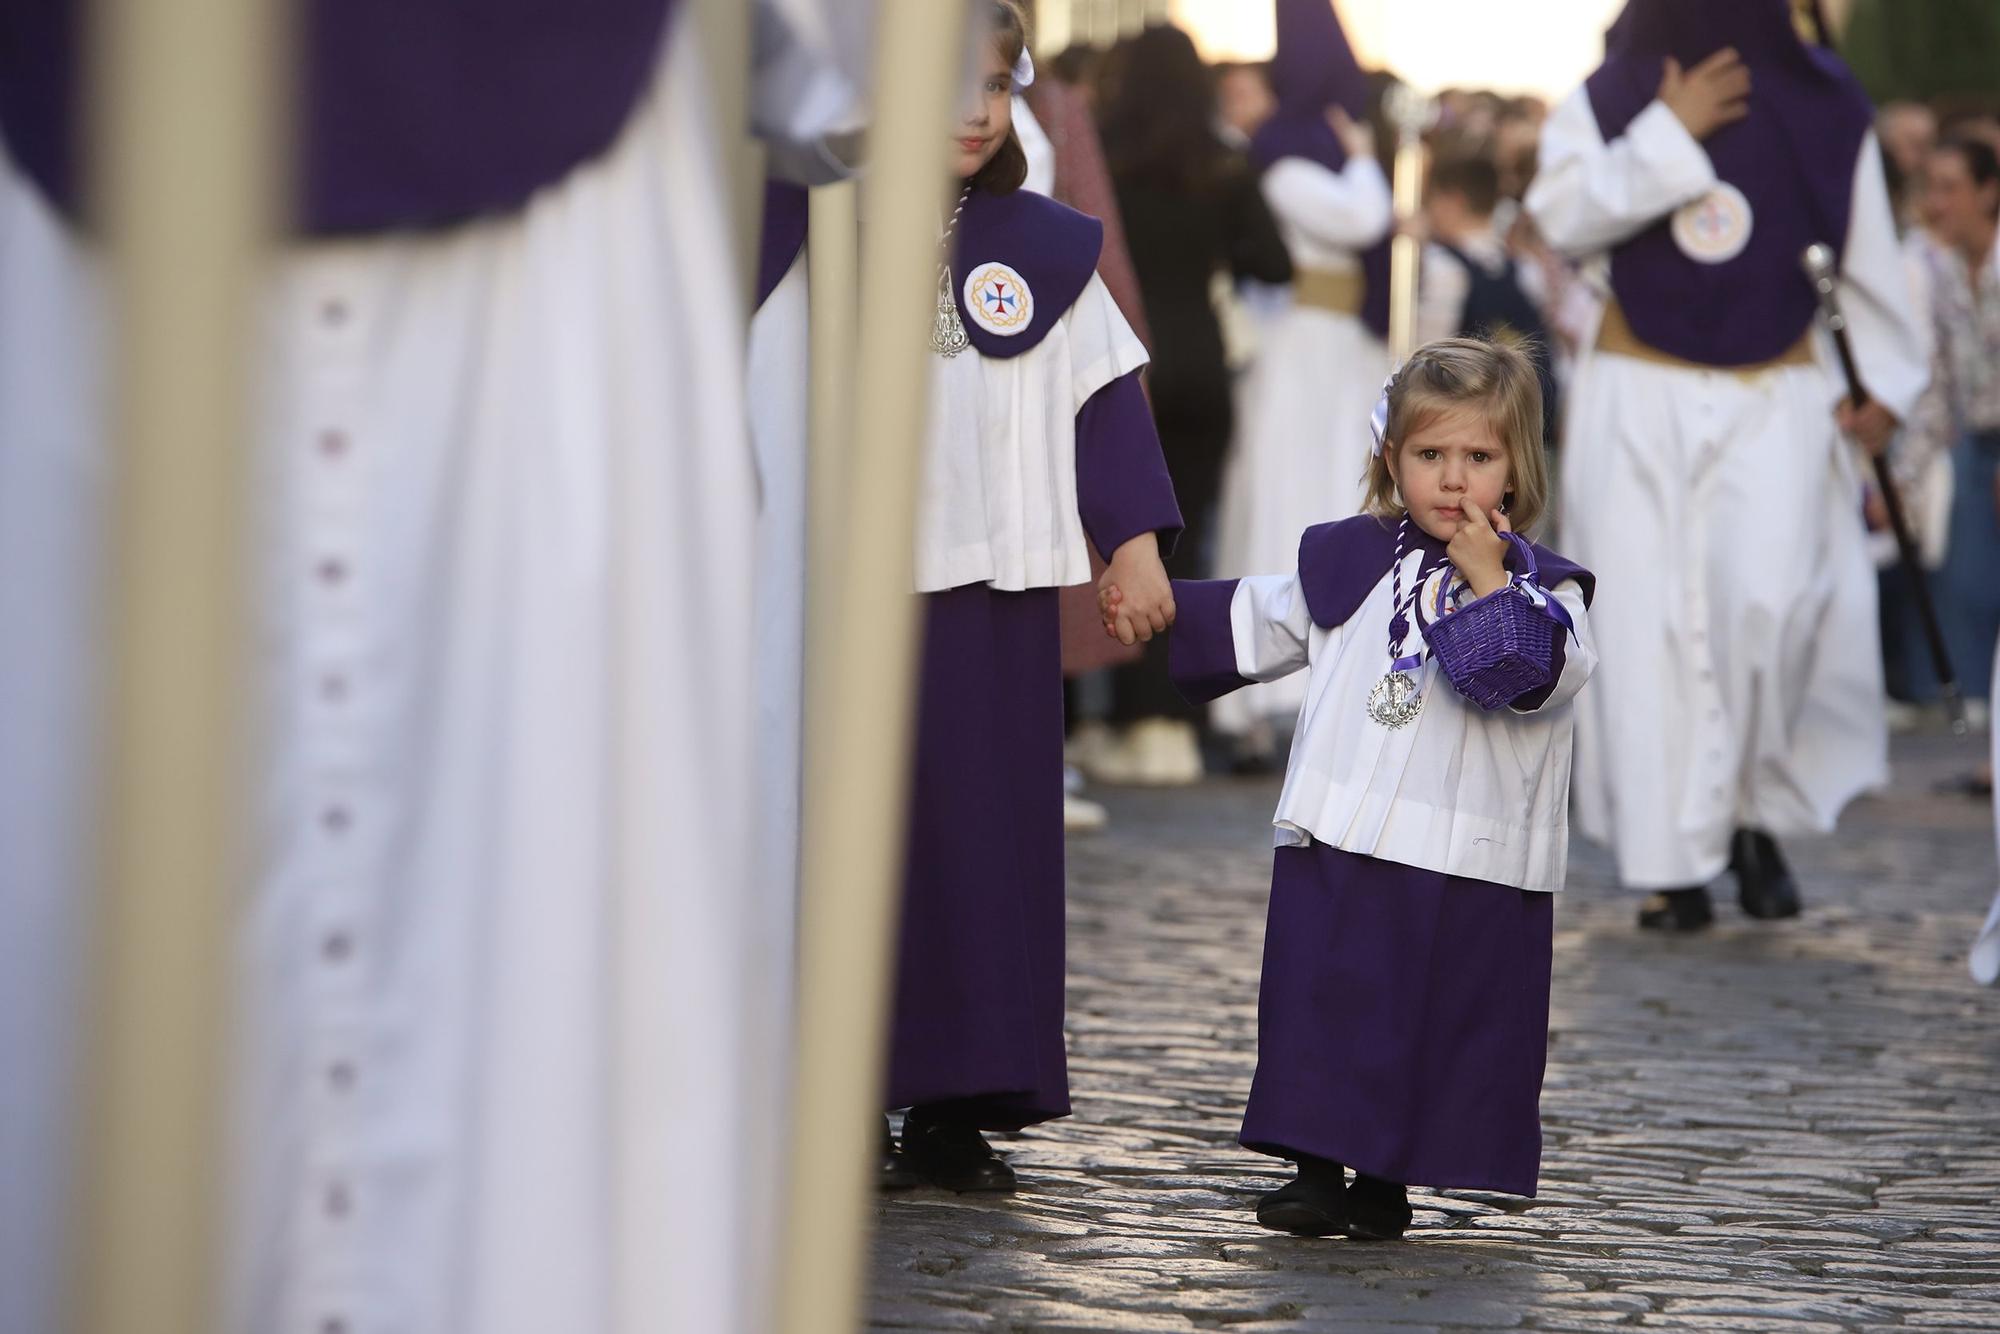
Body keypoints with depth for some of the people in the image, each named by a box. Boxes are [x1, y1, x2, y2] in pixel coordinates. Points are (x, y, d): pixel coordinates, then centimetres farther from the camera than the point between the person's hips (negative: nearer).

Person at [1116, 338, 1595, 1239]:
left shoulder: (1538, 586, 0)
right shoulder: (1348, 562, 11)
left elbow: (1537, 675, -18)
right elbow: (1256, 622, 26)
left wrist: (1487, 584, -23)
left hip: (1466, 860, -3)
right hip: (1338, 843, 3)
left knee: (1433, 1020, 2)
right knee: (1327, 1003, 1)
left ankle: (1384, 1181, 12)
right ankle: (1318, 1169, 8)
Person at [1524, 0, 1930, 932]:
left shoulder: (1827, 109, 5)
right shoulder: (1606, 103, 4)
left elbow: (1867, 259, 8)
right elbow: (1562, 215, -10)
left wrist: (1884, 382, 0)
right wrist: (1670, 132, -15)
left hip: (1776, 403, 0)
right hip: (1640, 403, 0)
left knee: (1770, 602, -16)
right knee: (1652, 622, -4)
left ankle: (1759, 815, 6)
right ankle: (1672, 862, 2)